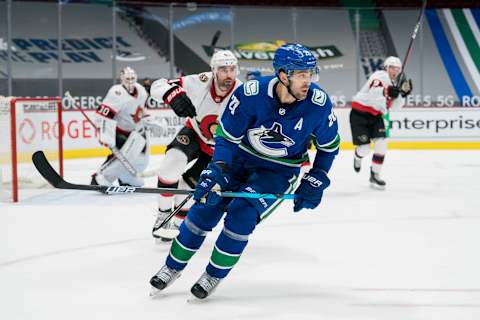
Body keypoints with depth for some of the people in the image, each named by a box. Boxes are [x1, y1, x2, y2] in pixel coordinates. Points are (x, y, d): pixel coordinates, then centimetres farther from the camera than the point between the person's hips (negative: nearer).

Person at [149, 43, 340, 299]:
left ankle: (215, 275, 4)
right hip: (239, 159, 1)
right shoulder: (251, 93, -26)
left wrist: (315, 182, -8)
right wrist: (217, 170, -29)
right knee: (205, 208, -4)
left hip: (279, 171, -1)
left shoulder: (319, 103, -22)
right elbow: (227, 136, -15)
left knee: (241, 214, -19)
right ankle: (173, 266, 19)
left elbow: (329, 145, -4)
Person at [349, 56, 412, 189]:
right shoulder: (380, 76, -15)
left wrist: (403, 93, -12)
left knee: (381, 143, -10)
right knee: (365, 148, -7)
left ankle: (375, 175, 1)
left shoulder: (393, 84, 12)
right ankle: (358, 157, 32)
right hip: (359, 114, -8)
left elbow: (394, 106, 4)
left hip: (375, 116, 8)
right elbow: (373, 91, -37)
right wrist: (386, 91, -57)